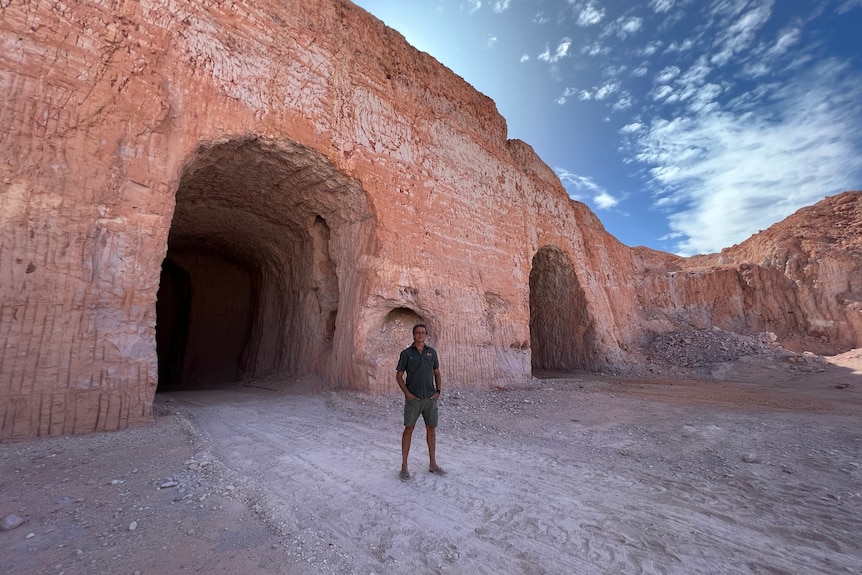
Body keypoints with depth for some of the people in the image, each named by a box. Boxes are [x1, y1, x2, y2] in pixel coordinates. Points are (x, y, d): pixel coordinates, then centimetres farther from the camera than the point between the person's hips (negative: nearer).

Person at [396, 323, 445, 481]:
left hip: (430, 397, 3)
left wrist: (438, 391, 2)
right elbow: (399, 376, -1)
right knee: (409, 428, 1)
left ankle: (433, 464, 25)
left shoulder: (431, 352, 6)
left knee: (431, 429, 10)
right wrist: (407, 393, -12)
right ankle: (404, 466, 14)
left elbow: (437, 373, 14)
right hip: (413, 398, -3)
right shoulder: (406, 353, -3)